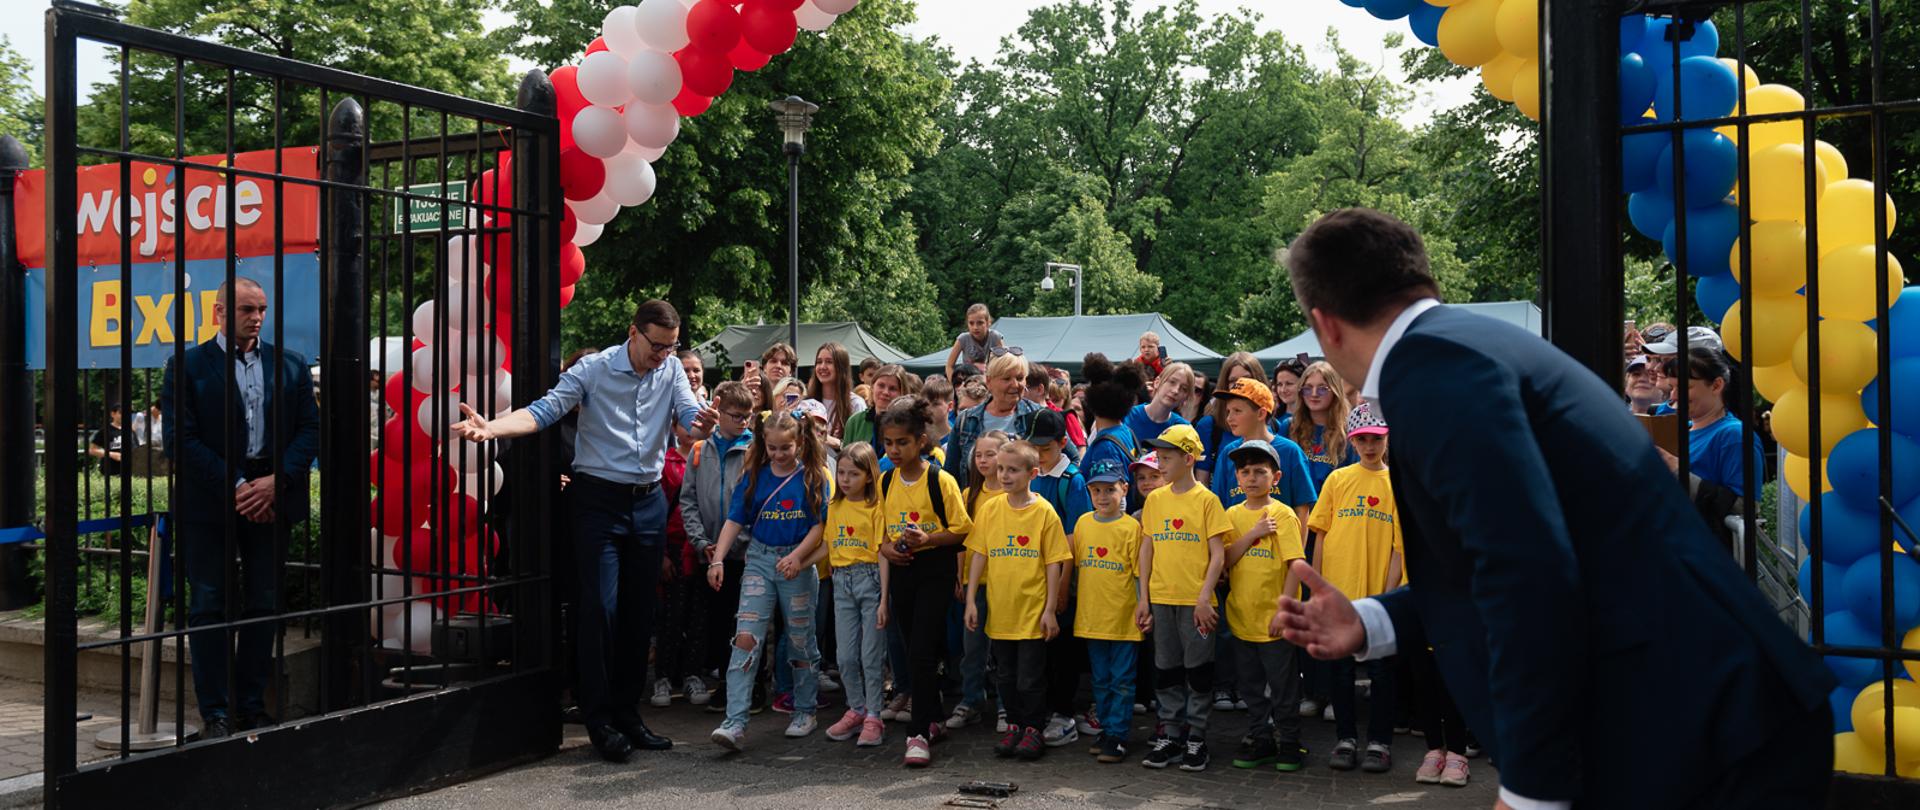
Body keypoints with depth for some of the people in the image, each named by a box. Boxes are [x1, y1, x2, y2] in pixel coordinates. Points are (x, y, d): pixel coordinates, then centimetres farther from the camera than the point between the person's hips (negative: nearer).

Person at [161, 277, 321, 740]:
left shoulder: (290, 366, 9)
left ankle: (253, 707, 17)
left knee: (264, 606, 7)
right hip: (208, 503, -3)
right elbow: (180, 439, -6)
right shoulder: (187, 366, 0)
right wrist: (234, 488, -13)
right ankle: (216, 714, 8)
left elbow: (310, 429, 4)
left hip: (271, 499, 3)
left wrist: (277, 480, -11)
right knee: (210, 607, 1)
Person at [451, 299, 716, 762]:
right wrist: (492, 427, -35)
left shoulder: (672, 372, 3)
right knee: (601, 608, -7)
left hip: (649, 502, 4)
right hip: (599, 500, -4)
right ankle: (599, 719, 3)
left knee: (640, 612, 8)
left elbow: (690, 418, -9)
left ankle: (628, 713, 19)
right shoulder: (594, 370, -8)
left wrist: (703, 425, -35)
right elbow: (544, 411, -17)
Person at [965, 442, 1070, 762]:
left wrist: (1050, 609, -8)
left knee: (1030, 678, 3)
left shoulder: (1044, 512, -8)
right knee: (1006, 675, 14)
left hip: (1032, 611, -4)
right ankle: (1013, 725, 28)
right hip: (999, 609, 4)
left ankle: (1033, 729, 18)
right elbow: (979, 555, 5)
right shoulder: (990, 509, 2)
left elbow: (1054, 563, -6)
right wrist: (971, 600, 1)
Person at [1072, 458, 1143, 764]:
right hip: (1091, 617, 5)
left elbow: (1138, 573, -6)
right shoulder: (1083, 523, 6)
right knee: (1101, 680, 15)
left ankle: (1117, 735, 7)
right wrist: (1079, 603, 14)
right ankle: (1105, 729, 25)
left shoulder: (1131, 526, -8)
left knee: (1122, 681, 2)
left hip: (1123, 618, -5)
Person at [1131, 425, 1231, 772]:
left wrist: (1205, 598, -14)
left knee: (1198, 668, 3)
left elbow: (1218, 554, -7)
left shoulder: (1206, 499, -5)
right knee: (1168, 669, 11)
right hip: (1161, 598, 4)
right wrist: (1144, 598, 7)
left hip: (1195, 600, -4)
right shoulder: (1154, 499, 7)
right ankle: (1169, 737, 20)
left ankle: (1196, 739, 13)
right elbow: (1147, 549, 11)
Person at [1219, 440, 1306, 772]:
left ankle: (1288, 741, 18)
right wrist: (1252, 534, -15)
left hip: (1273, 619, -5)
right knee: (1251, 685, 14)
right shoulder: (1233, 515, 7)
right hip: (1240, 616, 5)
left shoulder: (1282, 515, -7)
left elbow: (1294, 565, -11)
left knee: (1283, 685, 4)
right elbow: (1224, 560, -3)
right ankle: (1259, 739, 26)